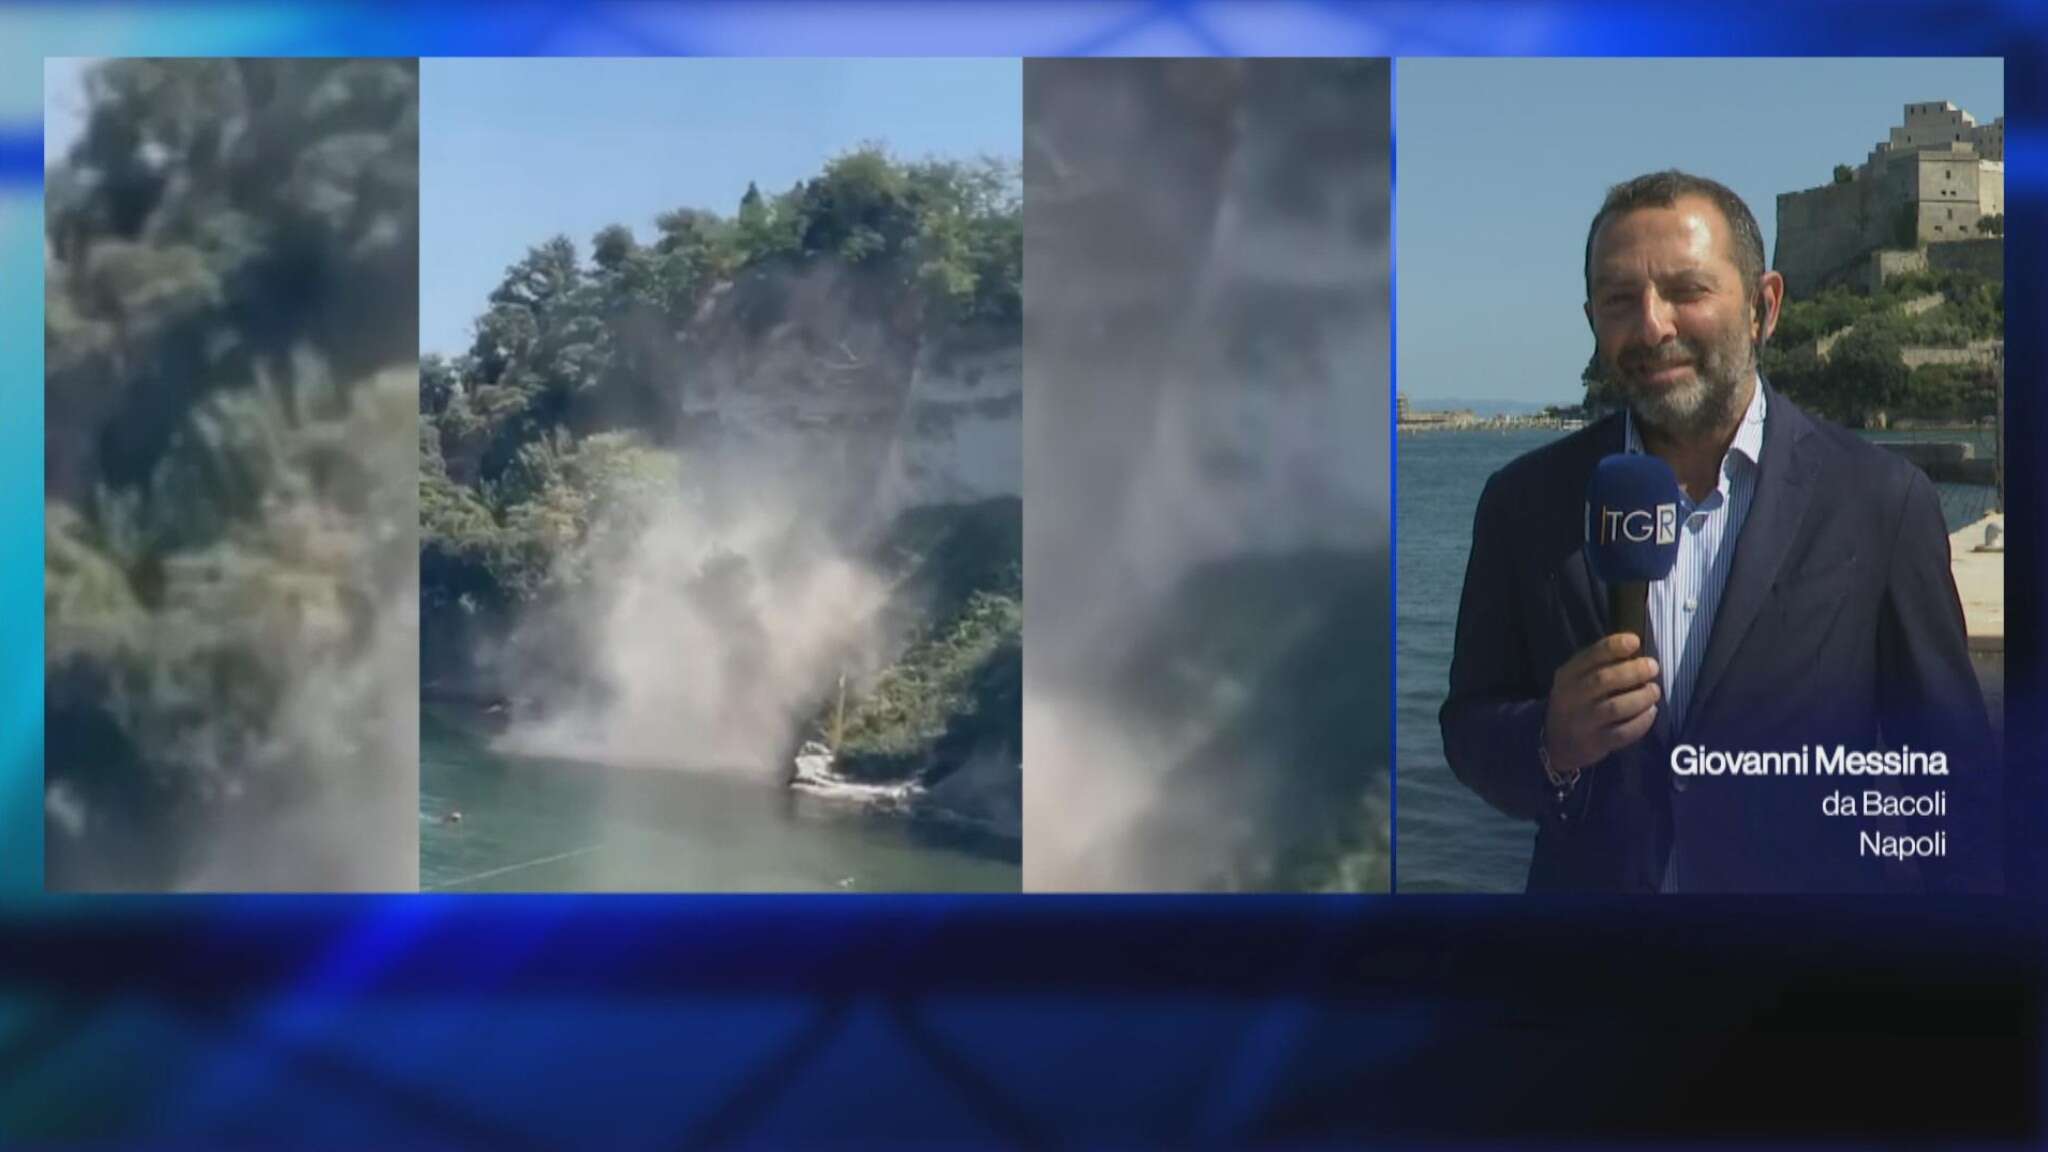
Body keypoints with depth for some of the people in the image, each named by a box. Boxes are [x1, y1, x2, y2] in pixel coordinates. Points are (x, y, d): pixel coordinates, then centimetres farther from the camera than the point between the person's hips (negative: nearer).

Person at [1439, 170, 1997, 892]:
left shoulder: (1881, 501, -10)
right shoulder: (1524, 502, -4)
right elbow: (1469, 725, -1)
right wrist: (1553, 747, -20)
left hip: (1819, 899, -1)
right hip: (1589, 885, 1)